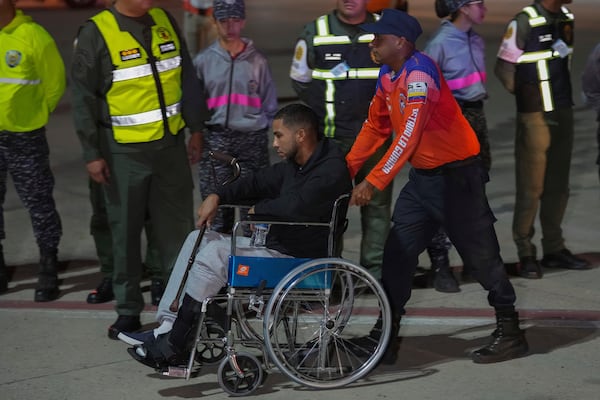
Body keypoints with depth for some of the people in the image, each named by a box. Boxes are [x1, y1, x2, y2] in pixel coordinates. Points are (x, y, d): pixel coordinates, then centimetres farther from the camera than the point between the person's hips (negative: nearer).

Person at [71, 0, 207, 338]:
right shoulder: (96, 34, -8)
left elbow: (188, 78, 14)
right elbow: (83, 98, -6)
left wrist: (196, 129, 13)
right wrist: (92, 154, -8)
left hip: (171, 145, 4)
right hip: (124, 152, -4)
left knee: (178, 226, 6)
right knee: (126, 231, 3)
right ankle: (128, 309, 13)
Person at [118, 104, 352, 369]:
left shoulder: (331, 171, -19)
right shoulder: (295, 165, 12)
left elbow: (295, 206, -33)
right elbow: (259, 182, 19)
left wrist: (259, 209, -13)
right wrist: (217, 196, 3)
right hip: (273, 244, 11)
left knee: (214, 253, -22)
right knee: (199, 239, 10)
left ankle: (172, 346, -16)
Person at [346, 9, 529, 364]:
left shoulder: (419, 71, -23)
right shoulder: (388, 77, 6)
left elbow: (411, 132, -32)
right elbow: (376, 126, 19)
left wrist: (375, 181, -35)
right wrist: (348, 167, 13)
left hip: (456, 175, -9)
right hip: (422, 177, 9)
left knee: (480, 253, 0)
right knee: (398, 252, 5)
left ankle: (510, 332, 12)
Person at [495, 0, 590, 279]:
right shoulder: (524, 23, -14)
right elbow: (503, 68, -8)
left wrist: (562, 97, 10)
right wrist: (527, 98, 0)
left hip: (563, 113, 7)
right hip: (536, 117, -7)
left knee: (558, 185, 13)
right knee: (531, 187, 0)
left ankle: (554, 250, 23)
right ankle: (526, 254, 9)